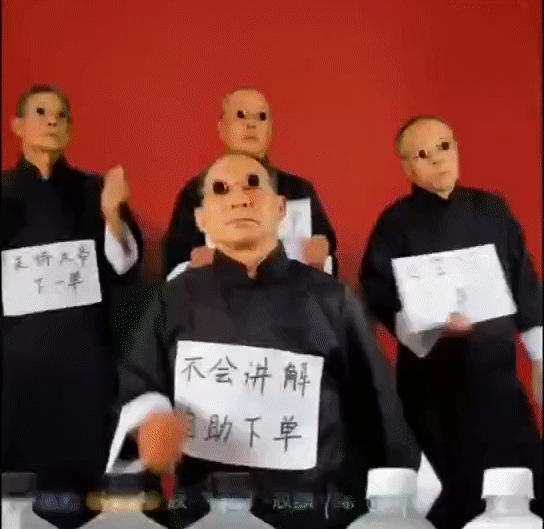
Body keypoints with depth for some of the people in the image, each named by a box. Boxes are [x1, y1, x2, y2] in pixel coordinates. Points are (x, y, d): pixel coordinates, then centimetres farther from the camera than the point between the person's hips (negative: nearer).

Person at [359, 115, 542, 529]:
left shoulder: (492, 210, 8)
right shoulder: (396, 223, -3)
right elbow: (379, 300, -9)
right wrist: (434, 324, -25)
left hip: (497, 369, 4)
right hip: (433, 378, -3)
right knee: (467, 491, 0)